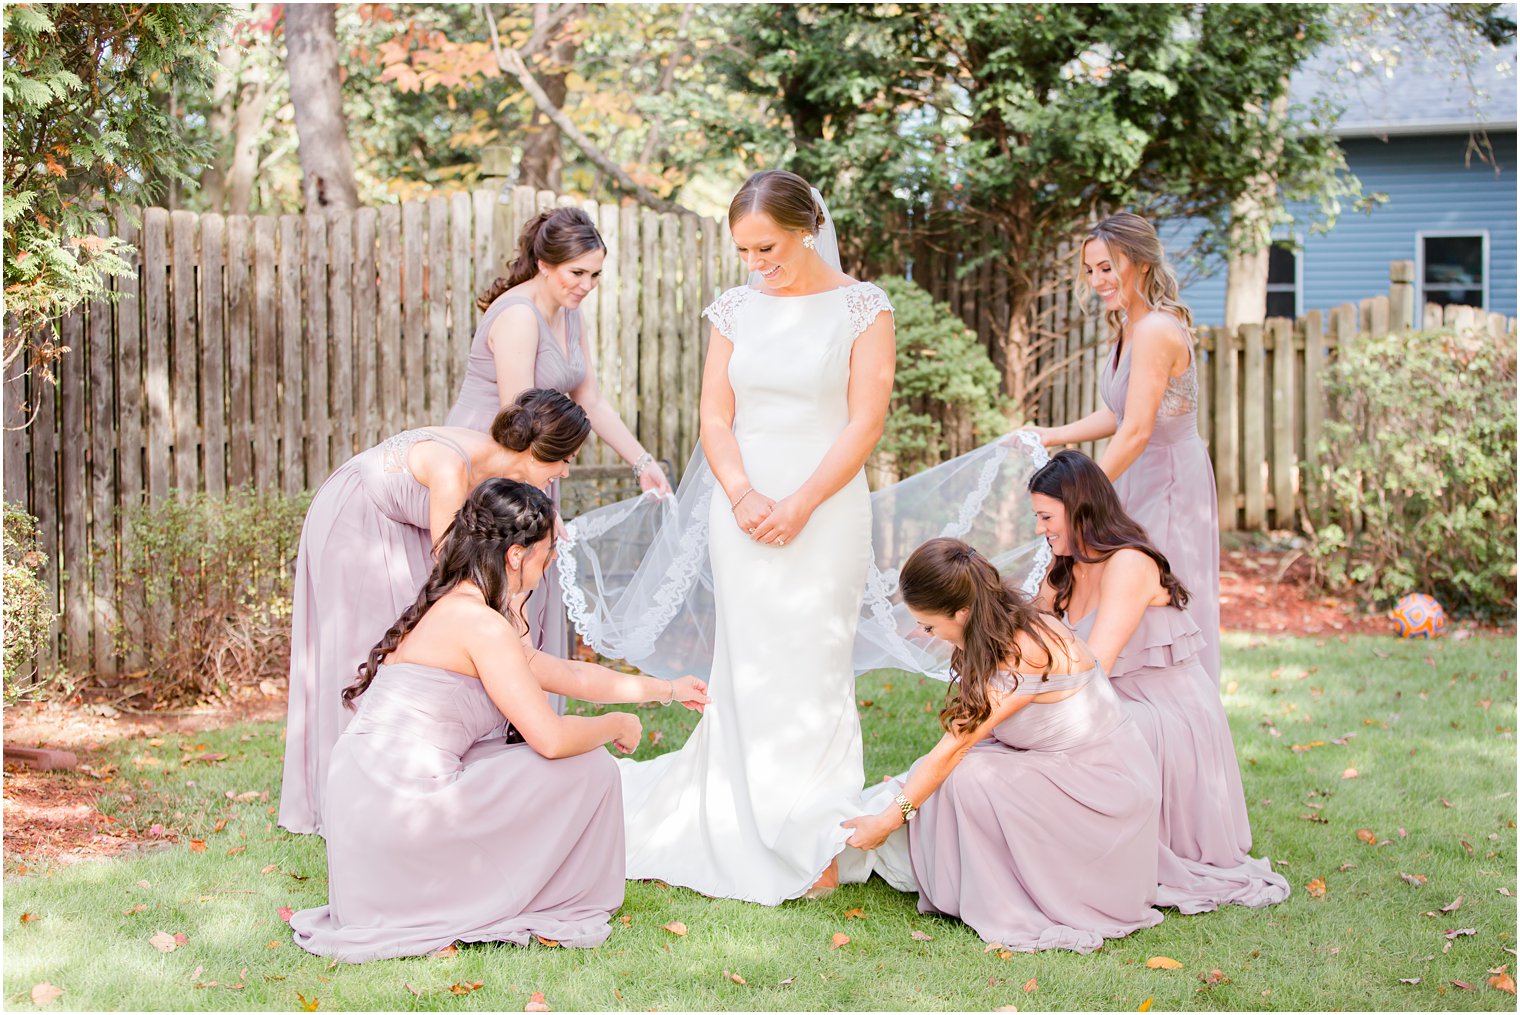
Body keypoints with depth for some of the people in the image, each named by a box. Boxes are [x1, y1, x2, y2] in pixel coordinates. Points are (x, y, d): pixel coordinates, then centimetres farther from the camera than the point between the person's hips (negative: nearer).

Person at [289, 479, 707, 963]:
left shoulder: (447, 607, 16)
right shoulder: (482, 624, -14)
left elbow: (555, 673, 26)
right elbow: (552, 737, -17)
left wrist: (663, 689, 32)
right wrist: (617, 724, 4)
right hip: (400, 809, -9)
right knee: (589, 768, 1)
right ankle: (563, 910, 15)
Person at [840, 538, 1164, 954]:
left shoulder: (1024, 656, -27)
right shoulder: (1008, 628, 0)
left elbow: (952, 751, -22)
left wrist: (887, 821, -15)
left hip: (1107, 788, -9)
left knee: (966, 776, -23)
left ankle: (1017, 914, -14)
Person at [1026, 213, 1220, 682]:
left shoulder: (1156, 331, -21)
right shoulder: (1128, 328, 9)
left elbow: (1136, 432, -24)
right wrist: (1051, 435, 13)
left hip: (1169, 483, -10)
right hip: (1140, 484, 10)